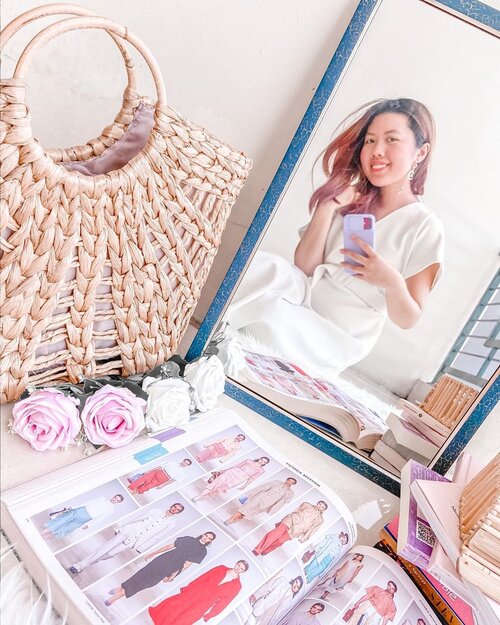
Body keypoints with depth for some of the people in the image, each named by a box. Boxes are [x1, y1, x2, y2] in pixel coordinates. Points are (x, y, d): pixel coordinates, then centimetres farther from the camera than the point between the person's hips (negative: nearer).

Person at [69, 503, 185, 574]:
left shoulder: (171, 523, 1)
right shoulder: (157, 511, 10)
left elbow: (156, 537, -2)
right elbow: (139, 518, 12)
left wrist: (140, 548, -6)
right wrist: (121, 527, 11)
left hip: (134, 541, -2)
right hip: (128, 531, 2)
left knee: (110, 554, -12)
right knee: (105, 548, -9)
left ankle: (84, 564, 0)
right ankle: (80, 564, -3)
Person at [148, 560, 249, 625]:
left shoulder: (236, 586, 0)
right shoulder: (221, 569, 6)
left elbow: (223, 603, -2)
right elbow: (203, 578, 5)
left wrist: (208, 615, -6)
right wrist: (187, 587, 2)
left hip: (205, 601, -2)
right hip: (197, 590, 2)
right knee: (175, 603, -9)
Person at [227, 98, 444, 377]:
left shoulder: (425, 227, -4)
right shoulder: (352, 200, 9)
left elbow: (408, 319, -5)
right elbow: (304, 267, 0)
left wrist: (392, 281, -26)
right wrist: (328, 207, -11)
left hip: (339, 340, -3)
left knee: (270, 315, -33)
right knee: (267, 267, -29)